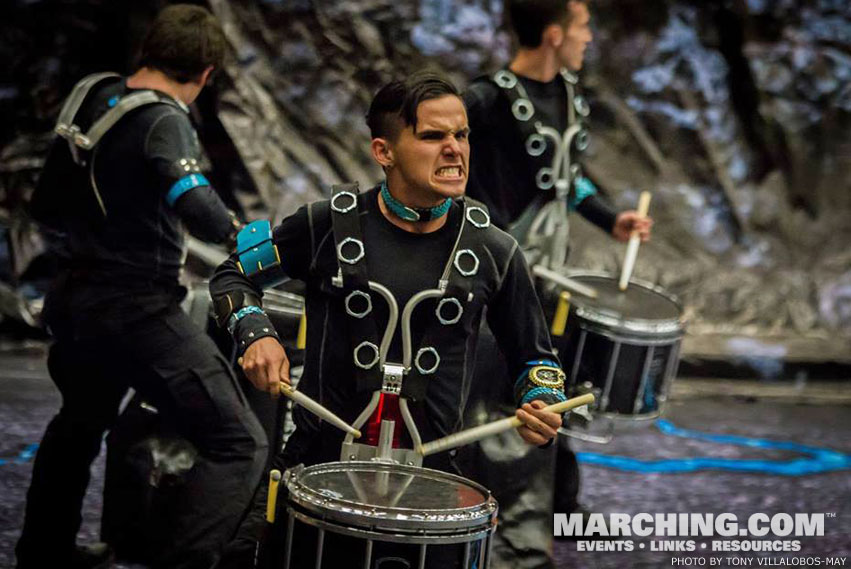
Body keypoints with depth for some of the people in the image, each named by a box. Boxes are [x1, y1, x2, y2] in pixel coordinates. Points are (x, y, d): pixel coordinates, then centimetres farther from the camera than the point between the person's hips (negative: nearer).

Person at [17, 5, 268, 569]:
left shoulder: (91, 95, 5)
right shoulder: (164, 121, -17)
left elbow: (49, 207, 13)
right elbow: (194, 201, -34)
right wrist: (232, 227, -13)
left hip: (75, 304, 9)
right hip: (140, 313, -8)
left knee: (80, 424, 33)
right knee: (240, 444, -5)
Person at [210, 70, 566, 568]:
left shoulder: (493, 251, 0)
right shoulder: (330, 224, -4)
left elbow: (535, 356, 12)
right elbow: (234, 276, 10)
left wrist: (542, 406, -8)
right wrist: (256, 334, -8)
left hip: (429, 471, 1)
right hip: (321, 459, 0)